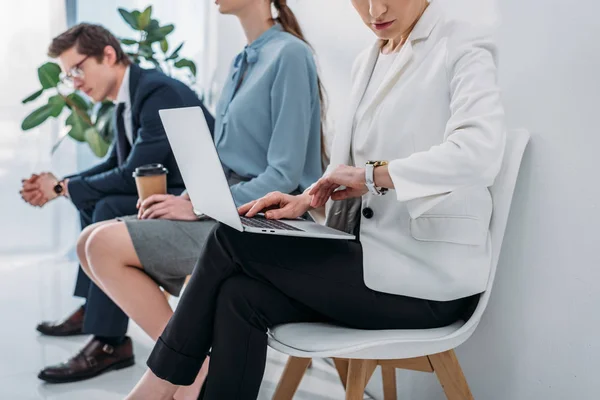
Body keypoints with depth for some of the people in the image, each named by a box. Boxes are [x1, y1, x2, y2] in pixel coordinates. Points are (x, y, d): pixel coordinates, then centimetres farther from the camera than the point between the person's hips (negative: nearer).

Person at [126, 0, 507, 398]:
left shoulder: (464, 48, -7)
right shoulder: (369, 63, 16)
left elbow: (479, 153, -25)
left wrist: (371, 174, -20)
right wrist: (309, 199, -2)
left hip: (430, 280, -7)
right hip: (374, 257, 7)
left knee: (231, 241, -13)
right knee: (242, 297, -17)